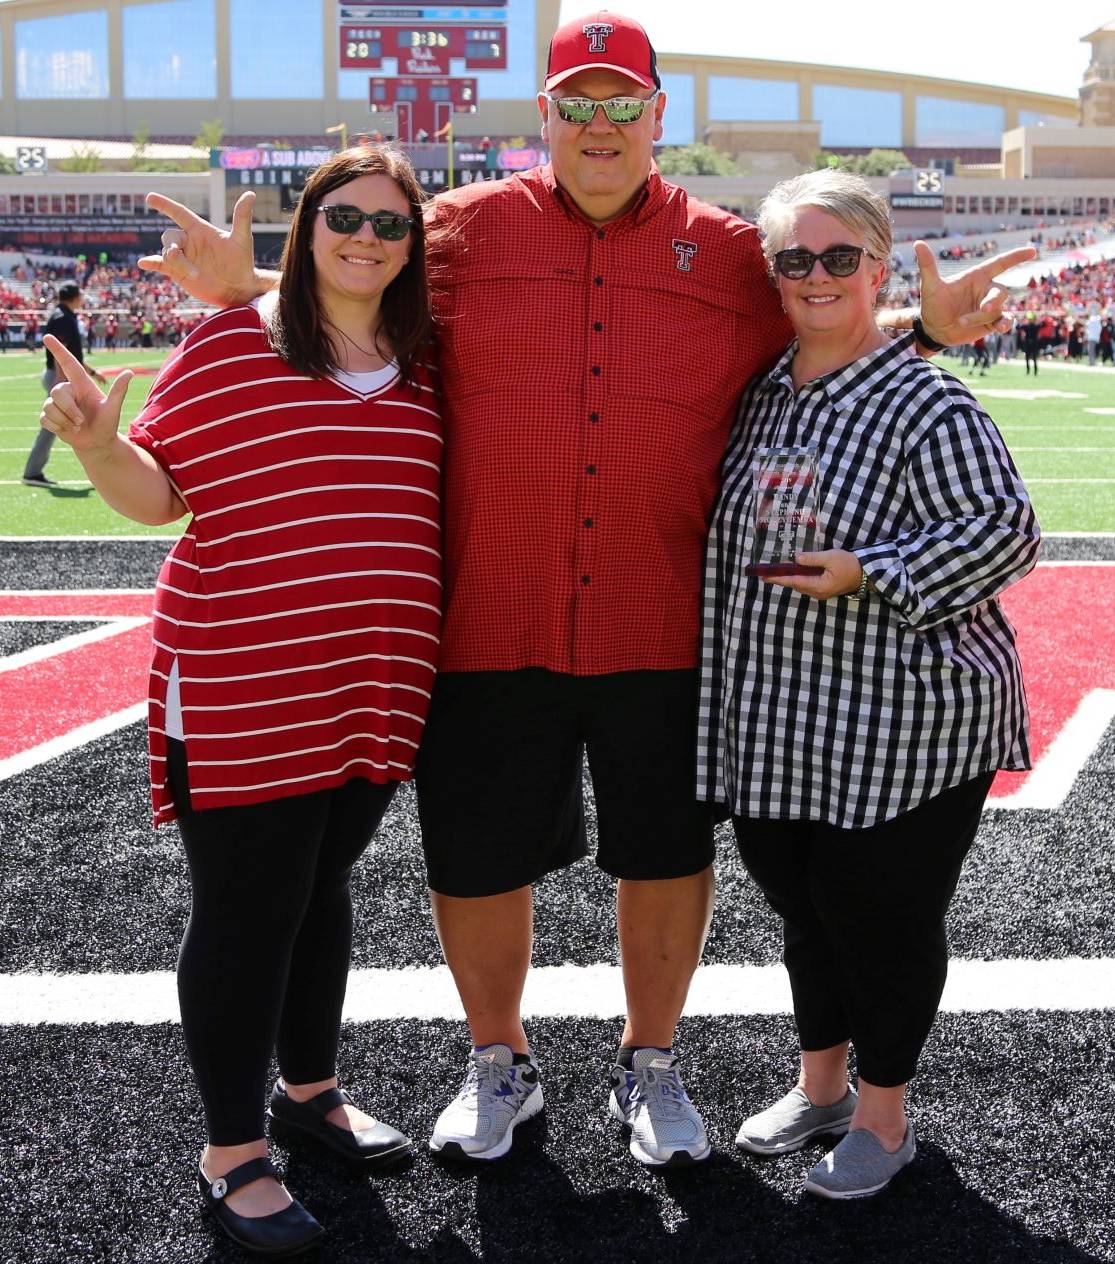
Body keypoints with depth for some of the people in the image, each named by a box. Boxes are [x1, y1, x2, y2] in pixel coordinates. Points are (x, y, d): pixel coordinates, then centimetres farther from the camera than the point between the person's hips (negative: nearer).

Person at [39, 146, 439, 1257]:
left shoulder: (421, 366, 10)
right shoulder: (231, 343, -5)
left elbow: (435, 499, 22)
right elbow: (159, 491, -3)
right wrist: (97, 444, -21)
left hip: (371, 693, 5)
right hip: (244, 693, -5)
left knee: (322, 884, 20)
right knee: (245, 911, 3)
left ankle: (309, 1089, 39)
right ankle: (233, 1154, 19)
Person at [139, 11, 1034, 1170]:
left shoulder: (729, 253, 6)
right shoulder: (464, 229, 3)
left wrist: (924, 326, 1)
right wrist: (245, 285, -6)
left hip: (665, 629, 1)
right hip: (490, 626, 0)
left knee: (668, 854, 14)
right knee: (476, 858, 11)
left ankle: (649, 1065, 38)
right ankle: (498, 1065, 37)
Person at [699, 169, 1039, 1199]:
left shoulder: (925, 404, -13)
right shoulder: (760, 395, 8)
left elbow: (1007, 531, -18)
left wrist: (867, 573, -24)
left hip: (902, 728, -7)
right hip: (774, 721, 7)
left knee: (883, 917, 7)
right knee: (804, 905, 20)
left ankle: (883, 1116, 29)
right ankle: (821, 1087, 41)